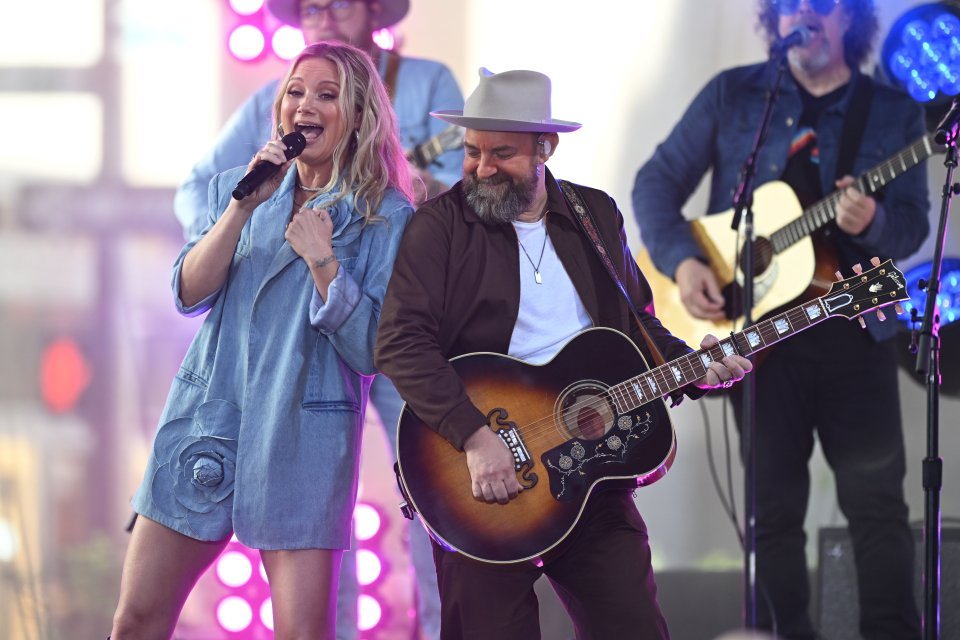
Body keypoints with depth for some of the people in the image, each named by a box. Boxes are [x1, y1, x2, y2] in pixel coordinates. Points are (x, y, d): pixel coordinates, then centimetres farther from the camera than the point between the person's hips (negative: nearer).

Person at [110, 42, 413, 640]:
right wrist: (244, 205, -11)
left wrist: (322, 259, -17)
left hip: (304, 440, -3)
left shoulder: (386, 217, -1)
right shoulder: (238, 188, 11)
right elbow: (190, 293, -1)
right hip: (206, 421, 4)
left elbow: (373, 351, -7)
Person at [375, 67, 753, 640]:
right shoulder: (441, 225, -3)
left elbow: (640, 328, 22)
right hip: (485, 484, -4)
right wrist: (475, 436, -25)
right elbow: (401, 343, -15)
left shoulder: (598, 217, 12)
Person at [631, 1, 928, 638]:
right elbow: (657, 182, 5)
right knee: (775, 505, 4)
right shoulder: (733, 95, 4)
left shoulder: (894, 112, 5)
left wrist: (872, 221, -24)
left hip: (854, 330, 0)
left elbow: (912, 224, -1)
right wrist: (683, 262, -12)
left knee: (877, 498, -4)